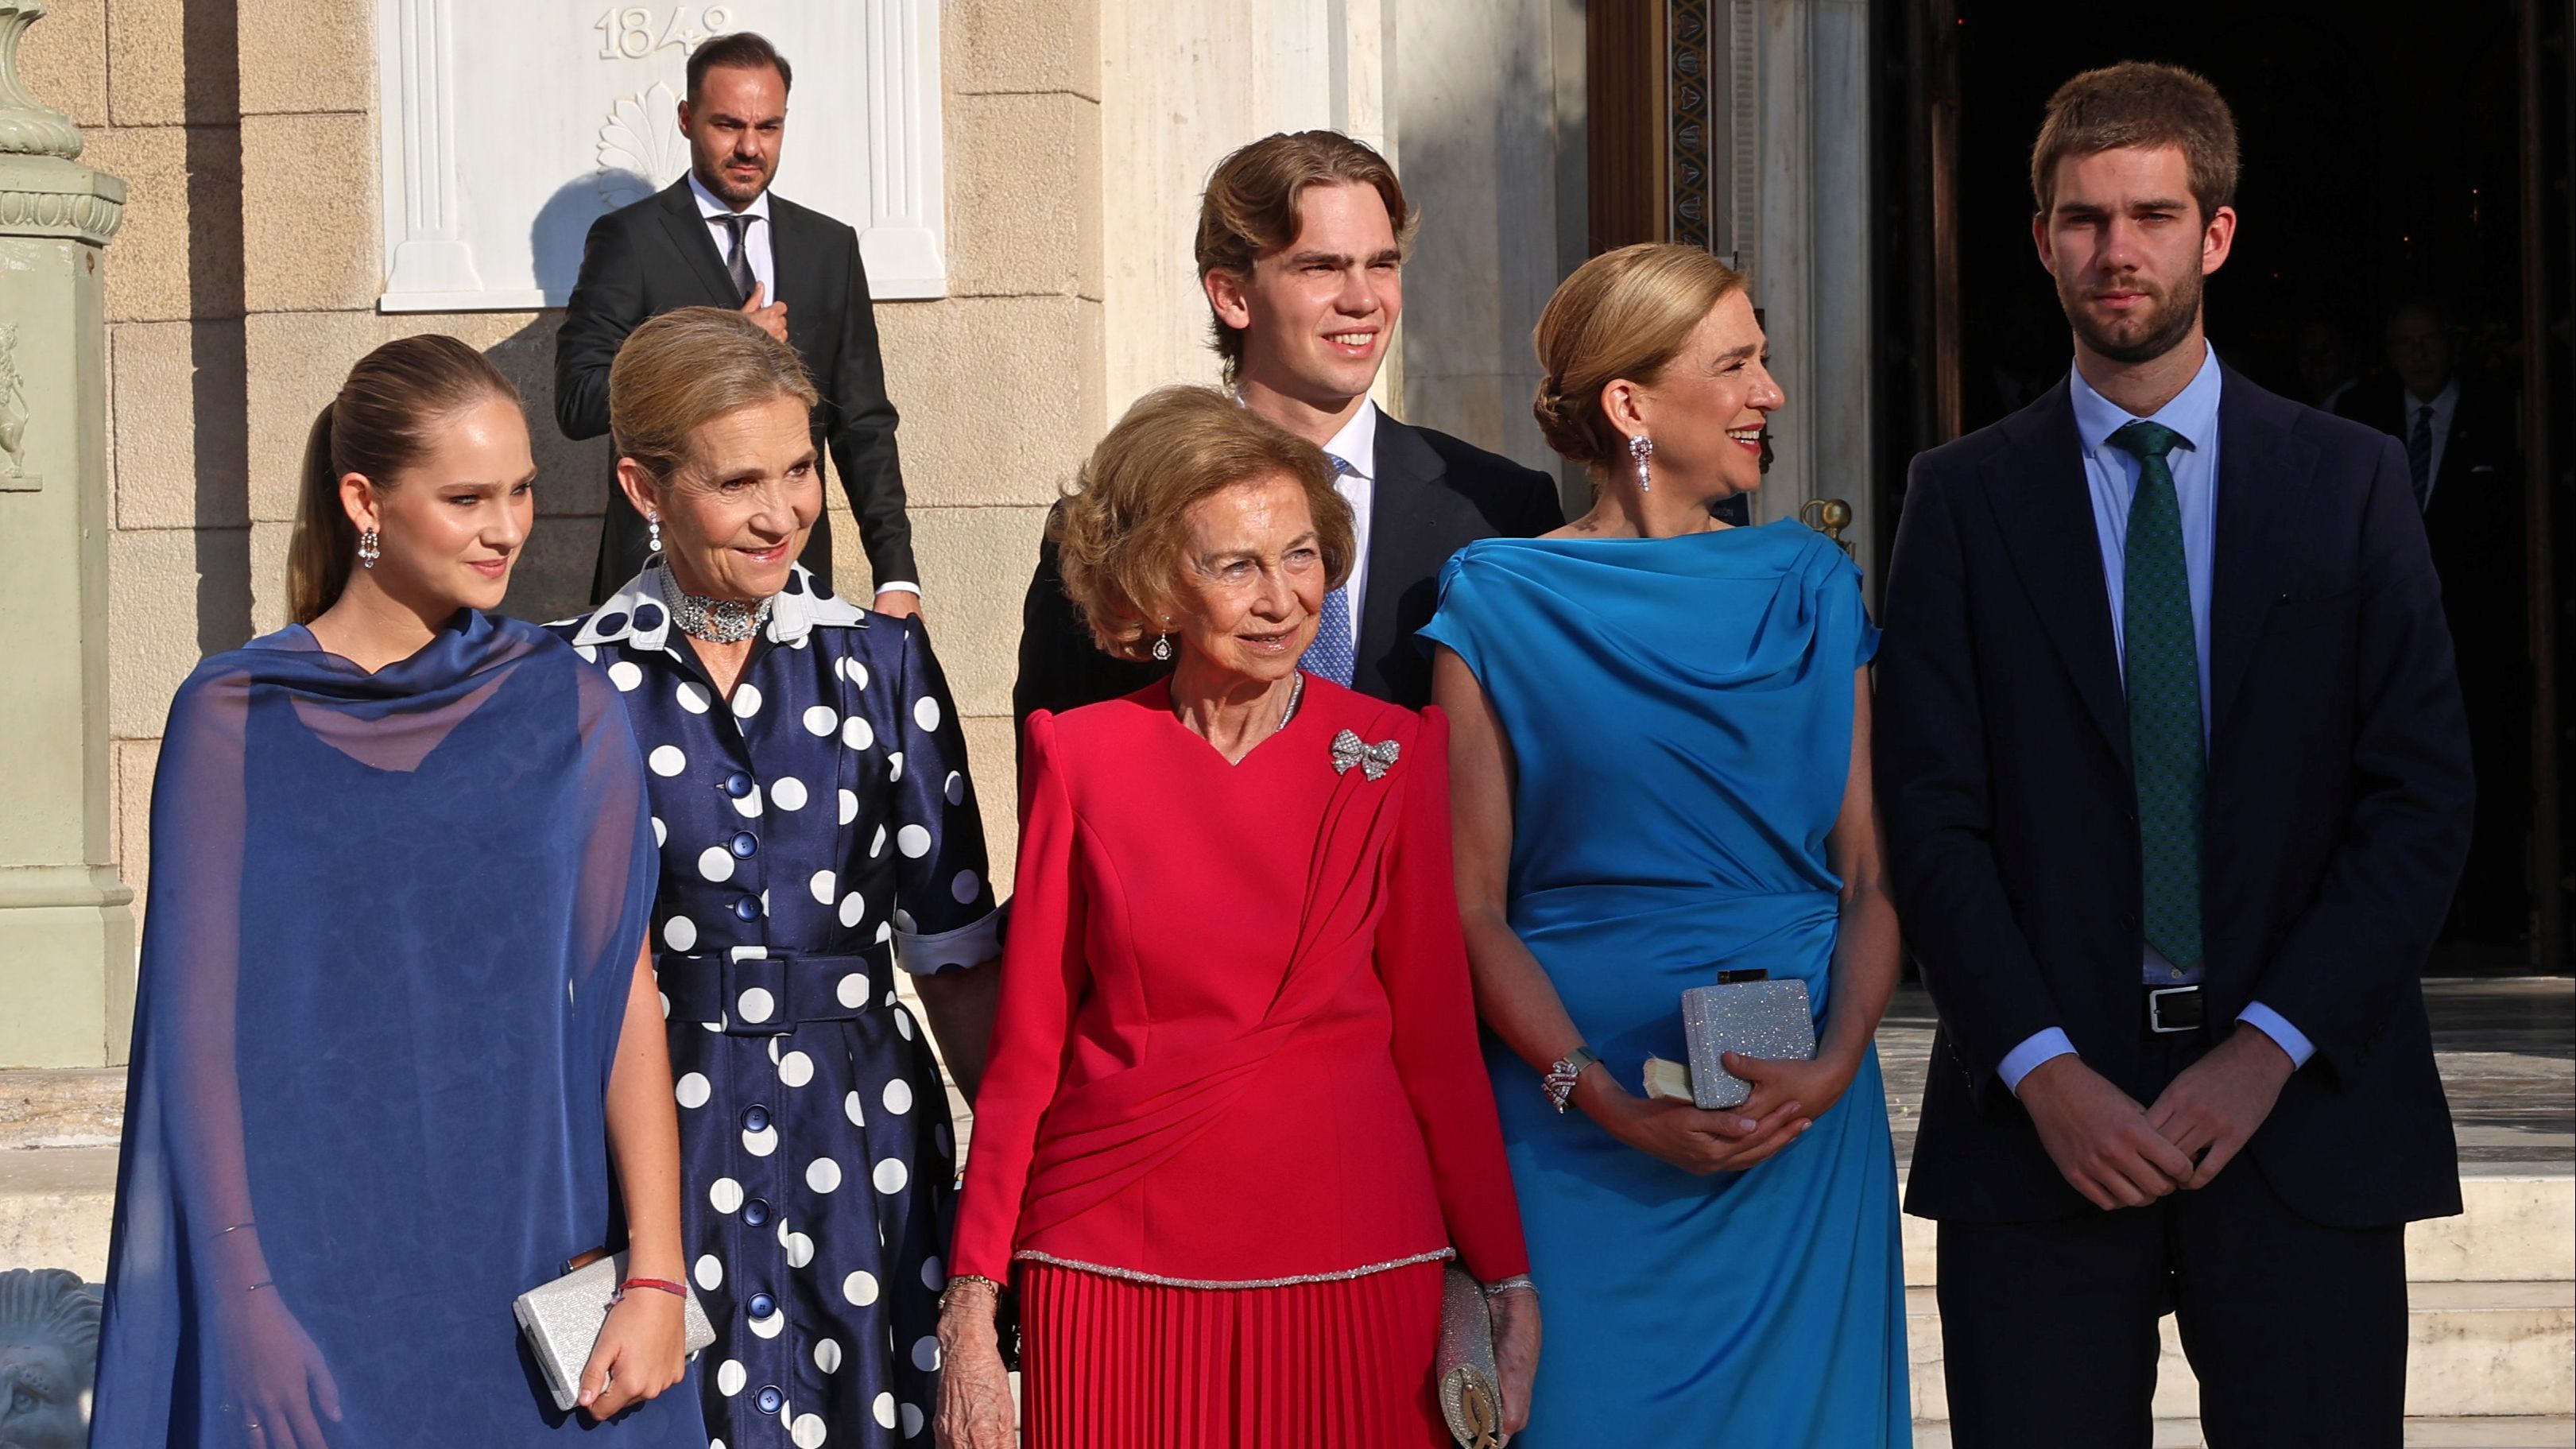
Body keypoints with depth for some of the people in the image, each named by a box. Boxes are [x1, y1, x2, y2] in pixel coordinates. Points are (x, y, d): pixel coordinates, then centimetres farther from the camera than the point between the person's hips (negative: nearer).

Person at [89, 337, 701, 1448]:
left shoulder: (565, 709, 2)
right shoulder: (233, 720, -1)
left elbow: (625, 990, -2)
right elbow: (203, 1021, -2)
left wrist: (655, 1276, -10)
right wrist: (244, 1303, -9)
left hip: (533, 1267, 1)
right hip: (316, 1281, -1)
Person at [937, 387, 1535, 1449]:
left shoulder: (1397, 754, 2)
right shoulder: (1081, 758, 1)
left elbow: (1436, 1034, 4)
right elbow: (1027, 1045, 4)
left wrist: (1507, 1281, -1)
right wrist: (972, 1300, 0)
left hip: (1352, 1262, 0)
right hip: (1117, 1269, 0)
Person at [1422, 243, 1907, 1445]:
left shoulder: (1809, 589, 8)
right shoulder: (1501, 602, -1)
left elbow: (1872, 873, 5)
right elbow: (1473, 906, -4)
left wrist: (1834, 1065, -12)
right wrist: (1610, 1103, -15)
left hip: (1806, 1126, 3)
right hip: (1579, 1133, -3)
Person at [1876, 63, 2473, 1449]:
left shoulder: (2351, 480, 7)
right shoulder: (1963, 497, 7)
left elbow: (2423, 798, 1)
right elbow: (1931, 814, 1)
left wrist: (2269, 1048, -9)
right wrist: (2044, 1071, -11)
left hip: (2304, 1108, 0)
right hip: (2040, 1118, 0)